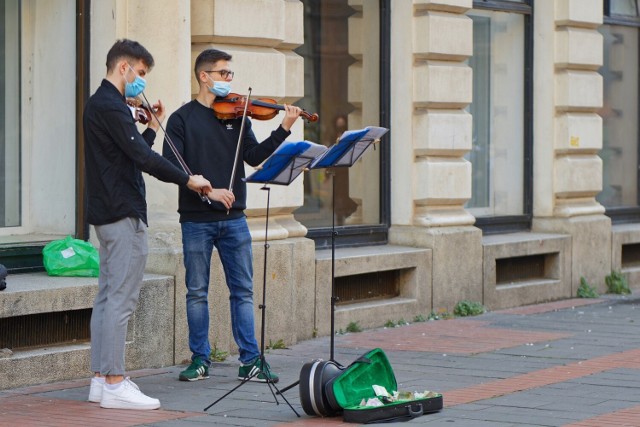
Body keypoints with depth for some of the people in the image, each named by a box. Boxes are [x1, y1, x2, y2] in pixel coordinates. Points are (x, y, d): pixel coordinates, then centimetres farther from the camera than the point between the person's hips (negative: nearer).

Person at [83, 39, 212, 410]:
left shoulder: (99, 104, 19)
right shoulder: (110, 106, -14)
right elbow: (142, 157, -23)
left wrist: (153, 126, 17)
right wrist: (187, 180, -18)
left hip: (108, 213, 11)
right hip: (124, 213, -11)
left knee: (108, 297, 12)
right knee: (122, 300, -10)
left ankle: (101, 379, 15)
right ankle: (115, 384, -10)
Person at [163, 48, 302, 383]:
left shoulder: (236, 114, 10)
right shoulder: (182, 119, -1)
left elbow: (254, 156, 1)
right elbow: (172, 167, -10)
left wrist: (283, 130, -11)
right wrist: (207, 191, -20)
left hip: (233, 218, 3)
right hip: (196, 220, -3)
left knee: (243, 290, 3)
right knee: (197, 292, 5)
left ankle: (250, 361, 5)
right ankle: (200, 359, 15)